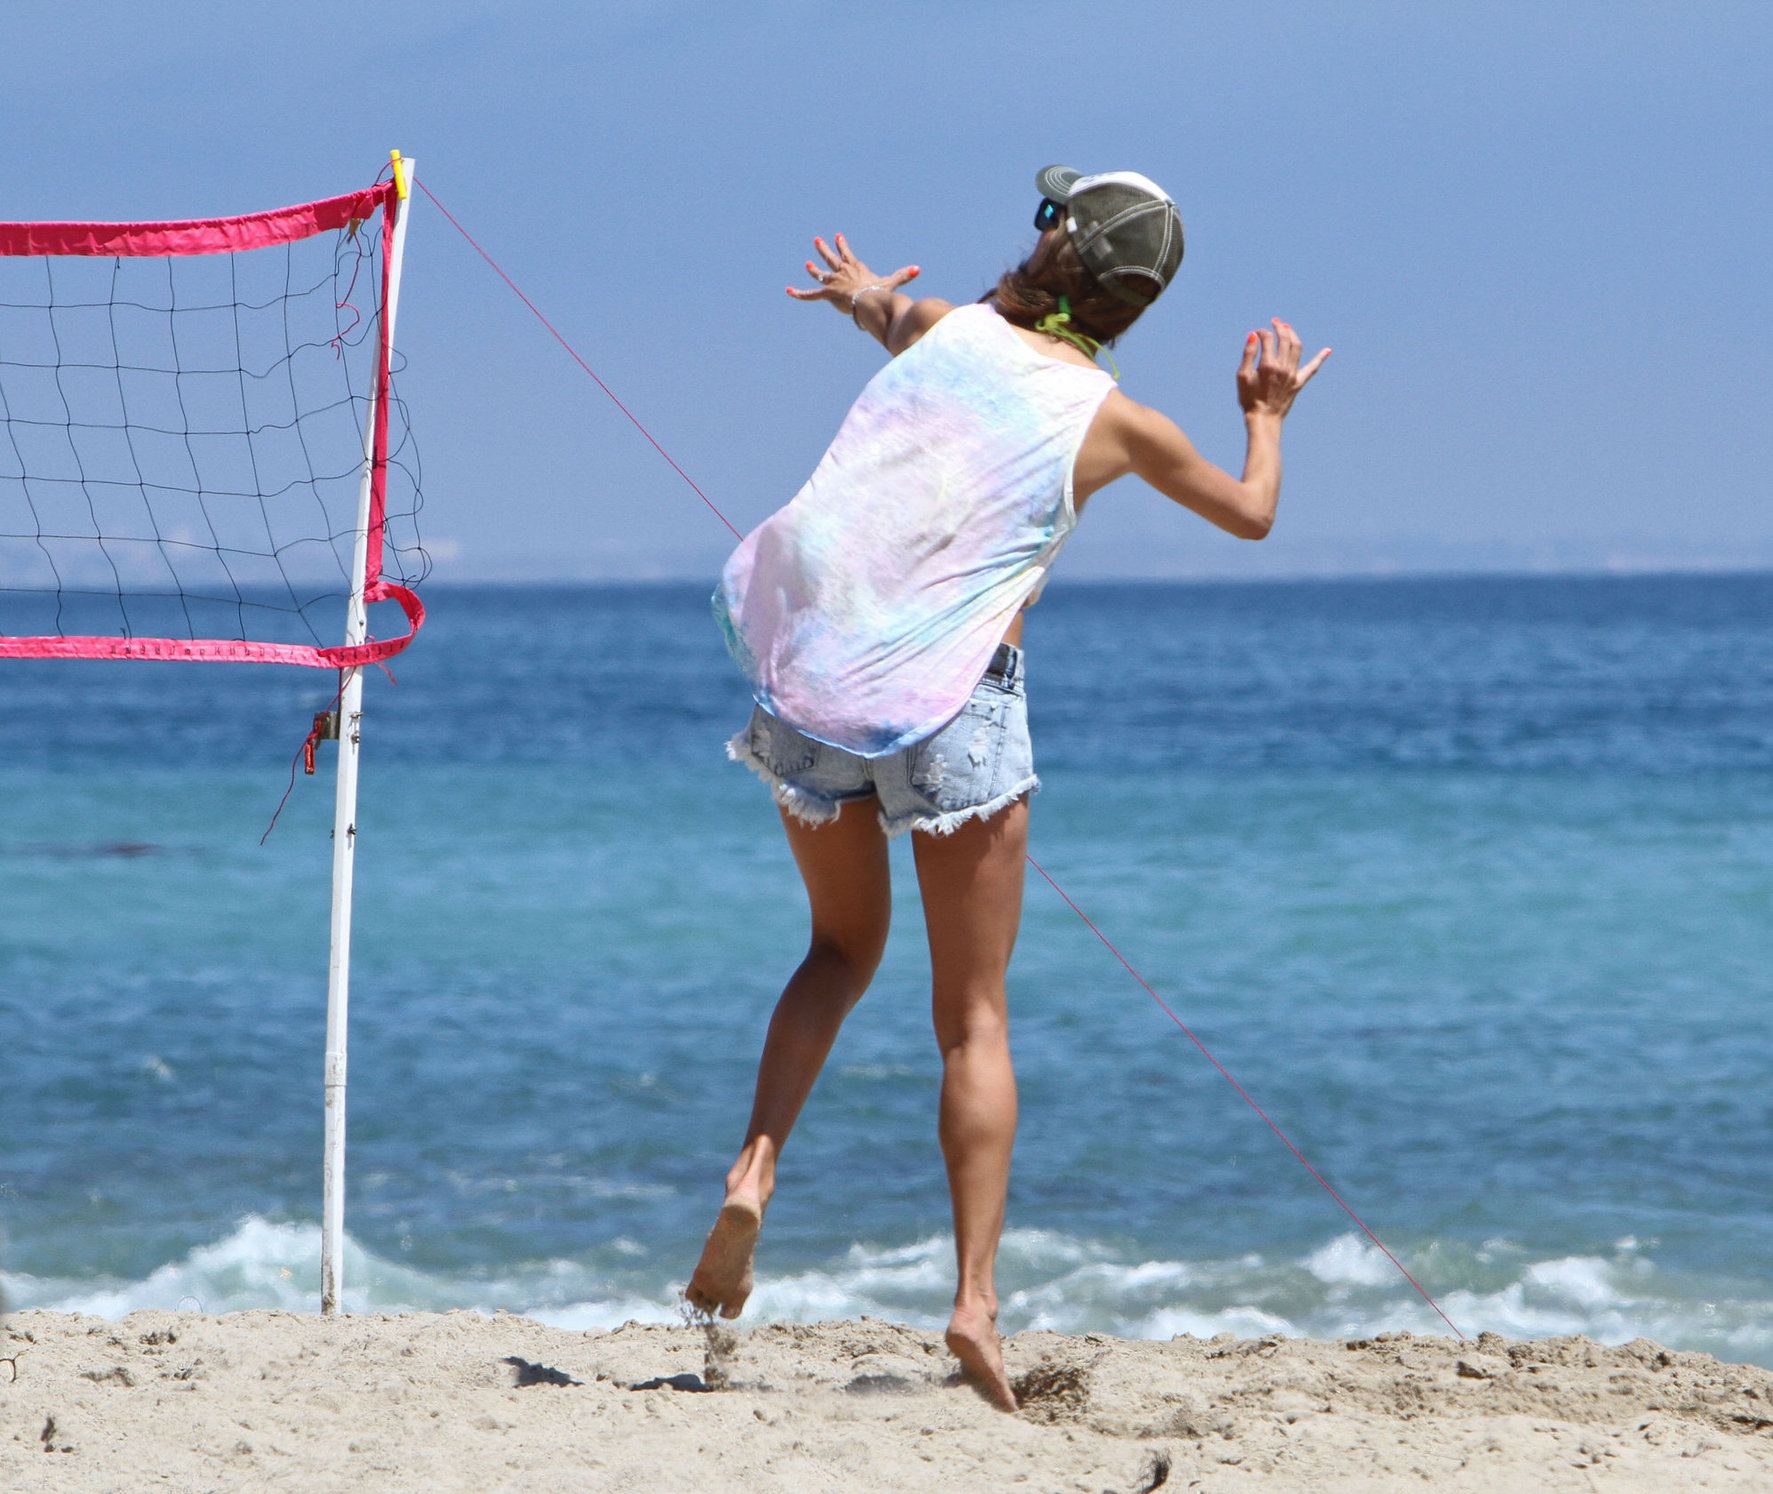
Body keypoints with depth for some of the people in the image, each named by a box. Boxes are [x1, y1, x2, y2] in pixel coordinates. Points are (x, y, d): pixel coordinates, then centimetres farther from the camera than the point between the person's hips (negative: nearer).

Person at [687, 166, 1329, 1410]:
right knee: (974, 1015, 5)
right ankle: (977, 1298, -5)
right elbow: (1252, 514, 17)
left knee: (844, 949, 24)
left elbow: (890, 312, 32)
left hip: (809, 682, 3)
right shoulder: (1116, 423, -1)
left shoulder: (944, 329, 4)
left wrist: (866, 297, 56)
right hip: (952, 700, -3)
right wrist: (1268, 414, 37)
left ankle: (755, 1169, 1)